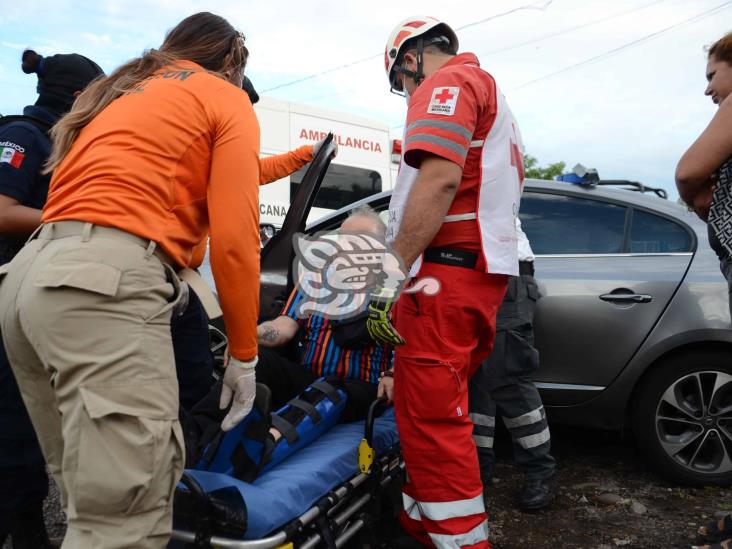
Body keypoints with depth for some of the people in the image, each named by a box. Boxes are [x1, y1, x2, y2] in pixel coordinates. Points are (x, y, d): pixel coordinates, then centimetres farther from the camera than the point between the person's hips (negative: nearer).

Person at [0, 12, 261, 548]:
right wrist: (244, 354, 4)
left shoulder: (119, 91, 31)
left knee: (88, 494, 17)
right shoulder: (228, 99, 9)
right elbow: (234, 235, -3)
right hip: (105, 281, -9)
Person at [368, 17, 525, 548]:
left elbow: (440, 178, -19)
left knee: (431, 417, -8)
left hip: (446, 267, -10)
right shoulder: (491, 94, 30)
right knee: (437, 409, 15)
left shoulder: (448, 82, -2)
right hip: (486, 271, 10)